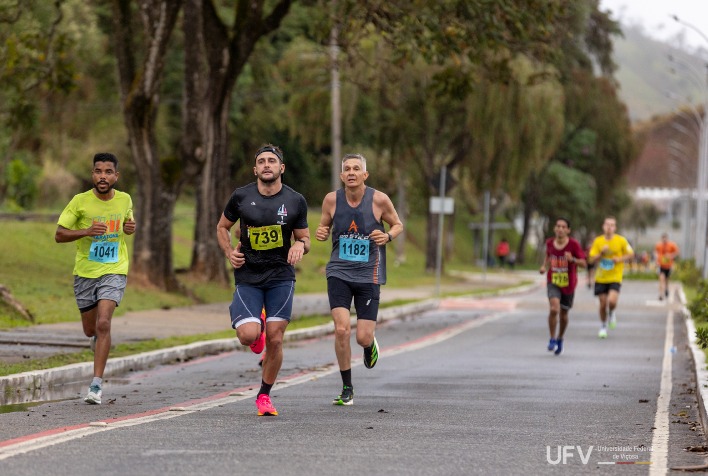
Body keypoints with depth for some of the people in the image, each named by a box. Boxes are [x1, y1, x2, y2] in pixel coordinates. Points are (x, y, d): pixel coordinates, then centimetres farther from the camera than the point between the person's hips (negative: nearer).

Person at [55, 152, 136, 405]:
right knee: (90, 330, 11)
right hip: (85, 273, 1)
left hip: (114, 272, -1)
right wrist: (87, 231, -23)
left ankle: (97, 385, -17)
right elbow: (59, 235, -7)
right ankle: (98, 340, 51)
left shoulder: (125, 200, -1)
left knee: (103, 323, -19)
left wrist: (131, 227, -3)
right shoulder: (80, 201, -9)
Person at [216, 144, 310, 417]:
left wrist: (300, 245, -14)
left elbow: (304, 238, 10)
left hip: (281, 276, 0)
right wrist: (229, 253, -3)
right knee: (248, 336, -17)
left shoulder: (295, 201, 1)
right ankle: (257, 325, 23)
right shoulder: (241, 197, -1)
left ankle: (264, 396, 16)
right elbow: (222, 227, 14)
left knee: (275, 340, -3)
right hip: (248, 276, 0)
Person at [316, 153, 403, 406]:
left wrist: (388, 236, -14)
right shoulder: (332, 199, -3)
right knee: (341, 329, -16)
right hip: (339, 273, 1)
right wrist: (320, 233, -11)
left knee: (363, 338, -4)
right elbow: (324, 228, 13)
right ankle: (347, 389, 1)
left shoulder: (379, 200, -7)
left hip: (368, 275, -1)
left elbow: (398, 224, 8)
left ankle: (370, 344, 37)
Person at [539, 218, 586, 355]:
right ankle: (552, 339, -7)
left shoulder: (574, 244, -13)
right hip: (553, 282, 0)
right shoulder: (549, 243, -3)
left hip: (568, 284, 0)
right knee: (554, 309, -22)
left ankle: (560, 339, 38)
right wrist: (544, 266, 2)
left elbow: (583, 263, -11)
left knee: (563, 313, 12)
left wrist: (572, 259, -29)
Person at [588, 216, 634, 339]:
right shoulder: (598, 241, 0)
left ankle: (612, 313, 15)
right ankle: (603, 327, 27)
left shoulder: (621, 240, -4)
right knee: (603, 304, 4)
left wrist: (620, 259, -13)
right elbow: (592, 259, 0)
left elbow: (631, 254, 4)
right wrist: (602, 253, -18)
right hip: (601, 278, 2)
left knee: (612, 301, -21)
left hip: (615, 278, -2)